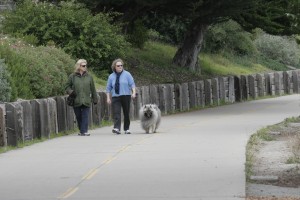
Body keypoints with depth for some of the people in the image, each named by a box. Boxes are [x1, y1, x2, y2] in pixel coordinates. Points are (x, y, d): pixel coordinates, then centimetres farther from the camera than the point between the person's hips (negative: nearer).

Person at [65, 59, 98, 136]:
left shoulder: (89, 77, 9)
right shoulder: (72, 76, 4)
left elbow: (93, 89, 13)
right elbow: (67, 86, 10)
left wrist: (95, 99, 12)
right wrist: (71, 92, -11)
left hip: (86, 101, 0)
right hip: (76, 101, 0)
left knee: (85, 117, -8)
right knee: (78, 117, 6)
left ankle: (84, 131, -10)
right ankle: (82, 131, 19)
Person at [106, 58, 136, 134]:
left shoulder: (127, 74, 5)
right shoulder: (111, 76, 11)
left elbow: (132, 84, 1)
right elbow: (108, 88, 13)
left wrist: (133, 92, -14)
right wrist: (108, 98, 5)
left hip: (126, 96, -1)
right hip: (115, 97, 1)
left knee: (126, 113, 4)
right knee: (116, 113, -14)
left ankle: (126, 129, 14)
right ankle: (117, 128, -24)